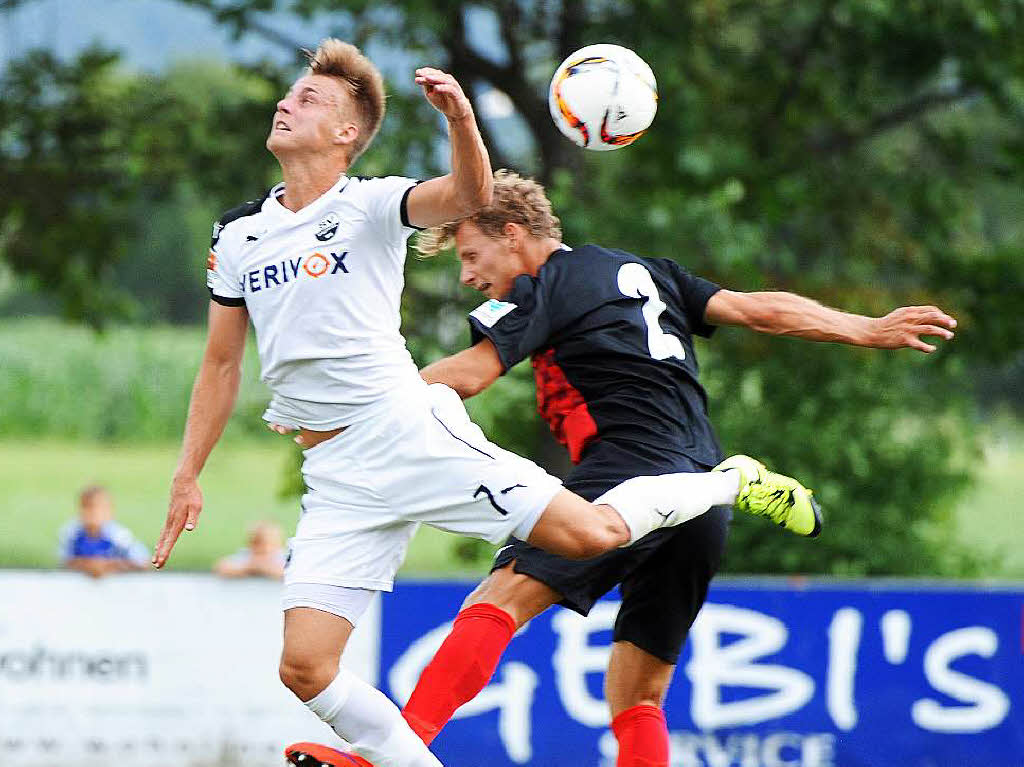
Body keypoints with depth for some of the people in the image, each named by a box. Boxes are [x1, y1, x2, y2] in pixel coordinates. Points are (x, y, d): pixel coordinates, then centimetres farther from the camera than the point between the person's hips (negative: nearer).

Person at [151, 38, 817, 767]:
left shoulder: (369, 204, -2)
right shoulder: (237, 236, 12)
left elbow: (471, 195, -21)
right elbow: (221, 365, 19)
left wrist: (461, 117, -40)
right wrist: (187, 476, 13)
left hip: (410, 429, -4)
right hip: (338, 479, 4)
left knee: (589, 532, -12)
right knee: (304, 668, -10)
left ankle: (735, 482, 16)